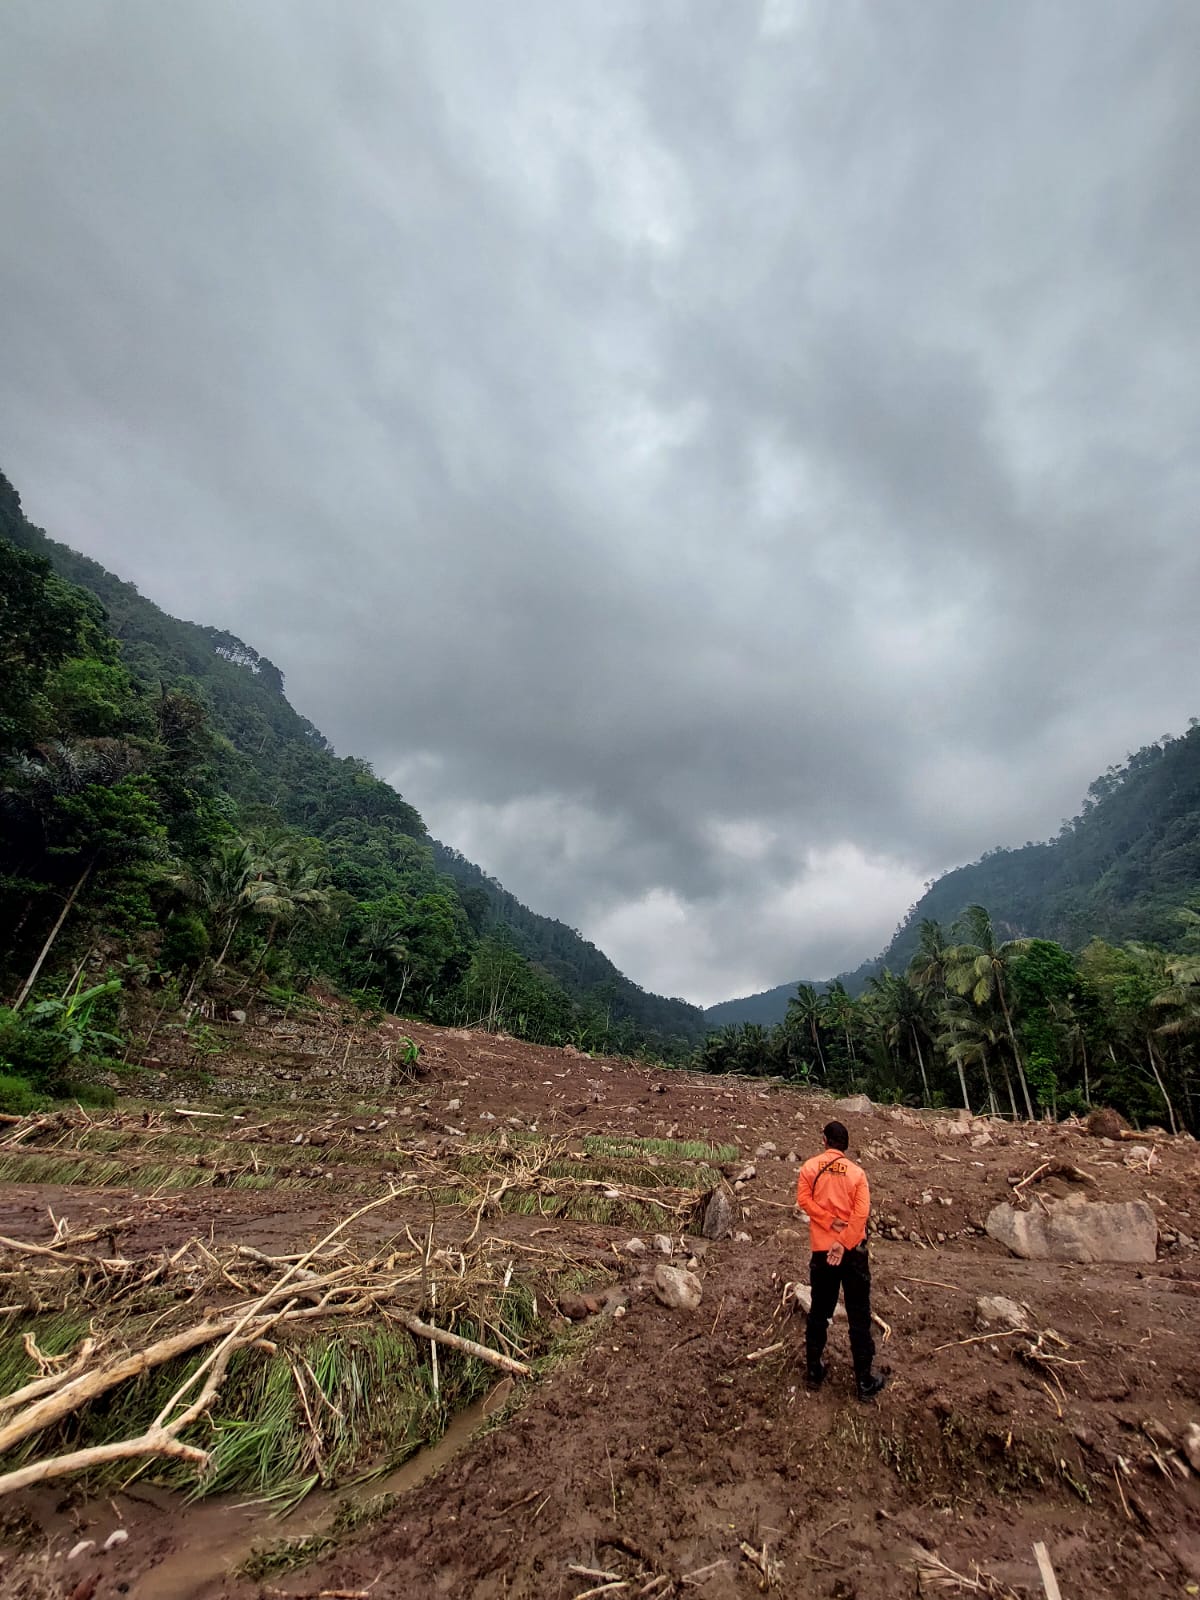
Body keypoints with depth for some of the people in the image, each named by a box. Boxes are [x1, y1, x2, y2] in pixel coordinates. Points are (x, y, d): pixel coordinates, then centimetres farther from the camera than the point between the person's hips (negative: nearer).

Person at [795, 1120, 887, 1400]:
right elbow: (861, 1212, -14)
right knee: (859, 1316, 10)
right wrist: (843, 1243, -16)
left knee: (818, 1313, 15)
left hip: (821, 1250, 1)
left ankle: (815, 1372, 25)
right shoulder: (857, 1171, -6)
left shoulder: (810, 1167, -3)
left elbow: (803, 1200, -11)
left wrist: (830, 1222, -12)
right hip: (852, 1250, -1)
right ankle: (865, 1381, 18)